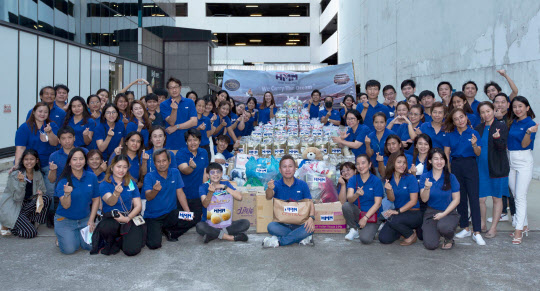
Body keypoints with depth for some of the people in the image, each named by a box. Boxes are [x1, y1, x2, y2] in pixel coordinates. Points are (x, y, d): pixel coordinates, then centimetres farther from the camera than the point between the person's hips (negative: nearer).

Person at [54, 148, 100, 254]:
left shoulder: (92, 177, -4)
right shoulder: (64, 180, -13)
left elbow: (96, 200, 4)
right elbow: (66, 206, -19)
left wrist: (91, 220, -3)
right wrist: (67, 194, -40)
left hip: (85, 219, 3)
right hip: (65, 220, -2)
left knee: (91, 246, -15)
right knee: (69, 249, -18)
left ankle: (78, 235, 19)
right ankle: (61, 237, 18)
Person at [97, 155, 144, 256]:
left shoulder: (131, 184, 7)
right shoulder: (104, 185, -3)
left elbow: (138, 205, 3)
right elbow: (110, 202, -22)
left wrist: (127, 218, -15)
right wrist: (116, 193, -45)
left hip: (130, 218, 1)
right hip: (111, 218, -1)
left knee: (132, 250, -22)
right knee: (104, 228, -38)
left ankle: (118, 242, 15)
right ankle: (110, 243, -1)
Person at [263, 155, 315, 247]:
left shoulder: (302, 185, 5)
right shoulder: (277, 185, 1)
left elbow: (310, 203, 1)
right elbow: (268, 197, -19)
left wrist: (311, 217, -20)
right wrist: (270, 189, -43)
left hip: (299, 224, 1)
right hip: (281, 224, -1)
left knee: (310, 228, -30)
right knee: (271, 227, -32)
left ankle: (278, 241, -23)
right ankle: (302, 239, -23)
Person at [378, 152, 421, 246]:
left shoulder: (411, 178, -10)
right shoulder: (389, 180, 3)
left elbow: (413, 201, -14)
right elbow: (392, 199, 0)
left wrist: (398, 211, -24)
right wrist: (389, 190, -21)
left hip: (413, 213, -5)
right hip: (398, 212, 5)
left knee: (392, 220, -34)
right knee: (384, 239, -13)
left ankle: (412, 235, -5)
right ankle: (403, 230, 17)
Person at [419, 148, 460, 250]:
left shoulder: (451, 177, -3)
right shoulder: (424, 176, 0)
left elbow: (456, 199, -2)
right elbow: (424, 199, -6)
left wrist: (444, 214, -12)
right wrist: (427, 188, -27)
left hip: (449, 212, -1)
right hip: (431, 213, 1)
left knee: (443, 226, -37)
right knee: (430, 245, -17)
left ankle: (449, 240, 1)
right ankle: (436, 234, 22)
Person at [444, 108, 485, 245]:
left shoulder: (474, 133, 0)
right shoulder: (450, 135, 6)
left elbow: (478, 154, -2)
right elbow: (446, 153, 6)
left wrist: (474, 145, -21)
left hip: (470, 166, -3)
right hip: (455, 166, 3)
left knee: (474, 197, -7)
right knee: (460, 198, 8)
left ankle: (477, 232, -6)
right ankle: (465, 228, 20)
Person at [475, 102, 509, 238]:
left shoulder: (501, 126, -2)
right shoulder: (478, 129, 10)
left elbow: (502, 147, -13)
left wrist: (497, 138, -32)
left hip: (497, 168, -3)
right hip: (481, 168, 3)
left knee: (497, 198, 5)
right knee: (480, 198, 4)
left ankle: (493, 227, 15)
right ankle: (482, 224, 22)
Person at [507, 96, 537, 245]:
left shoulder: (530, 123, -9)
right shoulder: (512, 123, 10)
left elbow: (524, 144, -16)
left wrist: (529, 132, -32)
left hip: (524, 161, -7)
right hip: (511, 161, 7)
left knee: (521, 196, -8)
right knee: (516, 196, 12)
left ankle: (519, 231, -6)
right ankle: (524, 226, 23)